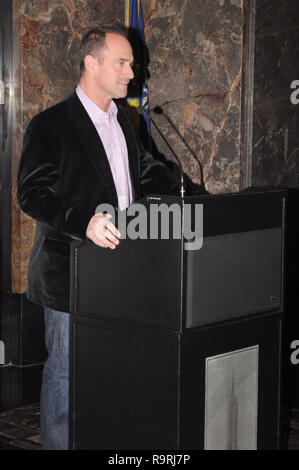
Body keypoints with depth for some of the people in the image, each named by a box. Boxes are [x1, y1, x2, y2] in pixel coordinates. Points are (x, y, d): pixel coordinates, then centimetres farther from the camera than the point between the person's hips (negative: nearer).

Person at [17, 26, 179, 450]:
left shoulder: (122, 120, 13)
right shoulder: (51, 125, -11)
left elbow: (146, 170, 24)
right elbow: (32, 193, -17)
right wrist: (84, 222, -32)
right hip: (71, 272, -7)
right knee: (65, 374, 3)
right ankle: (56, 444, 18)